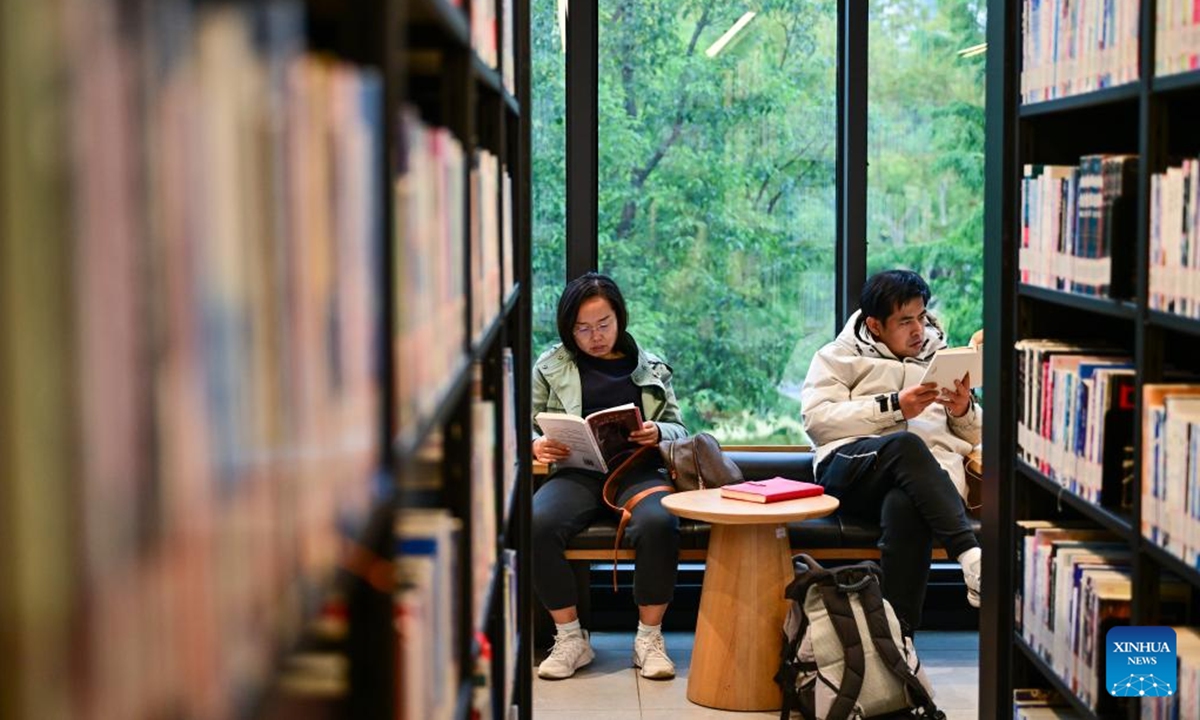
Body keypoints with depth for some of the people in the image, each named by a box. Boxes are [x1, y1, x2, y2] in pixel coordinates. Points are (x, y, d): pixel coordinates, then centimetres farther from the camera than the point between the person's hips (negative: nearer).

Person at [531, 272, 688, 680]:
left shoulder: (650, 367, 18)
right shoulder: (551, 367, 14)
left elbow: (677, 428, 17)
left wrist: (657, 433, -6)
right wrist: (535, 445, -9)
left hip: (639, 470, 0)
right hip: (578, 473, 0)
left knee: (658, 524, -35)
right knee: (535, 524, -33)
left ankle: (649, 638, -16)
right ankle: (570, 638, -16)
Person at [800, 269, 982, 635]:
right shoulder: (840, 356, 19)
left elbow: (975, 436, 28)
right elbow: (816, 419, 0)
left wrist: (965, 411, 4)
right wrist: (893, 408, -7)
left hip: (930, 475, 1)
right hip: (852, 467, -1)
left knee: (905, 505, -39)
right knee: (907, 444, -38)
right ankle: (971, 558, -49)